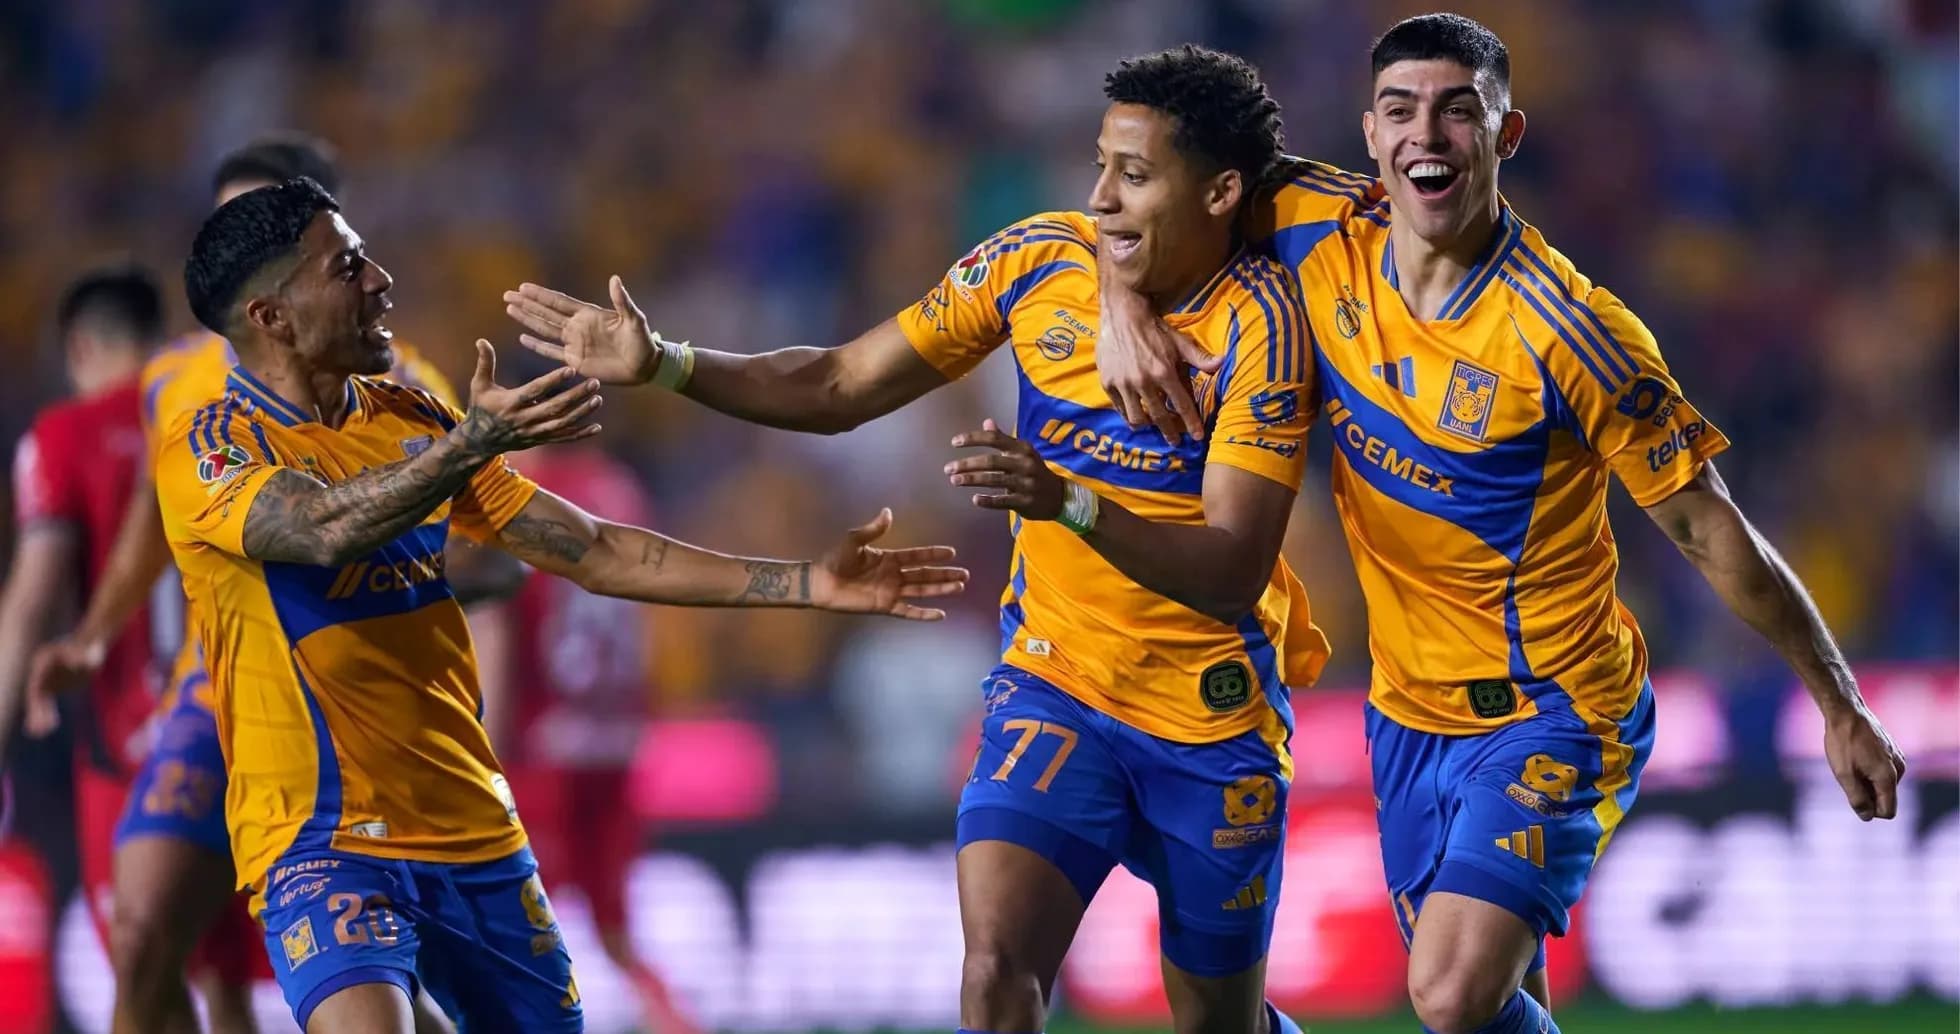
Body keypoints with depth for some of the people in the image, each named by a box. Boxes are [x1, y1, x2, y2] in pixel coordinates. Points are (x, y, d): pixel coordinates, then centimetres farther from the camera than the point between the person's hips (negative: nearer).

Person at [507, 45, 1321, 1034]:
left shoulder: (1257, 323, -19)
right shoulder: (1037, 258, -5)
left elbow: (1234, 570, -26)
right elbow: (839, 386, 3)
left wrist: (1071, 505, -41)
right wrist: (663, 363, -10)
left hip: (1216, 721, -3)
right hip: (1054, 686, 3)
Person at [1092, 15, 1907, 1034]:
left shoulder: (1568, 332, -20)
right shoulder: (1325, 235, -7)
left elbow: (1710, 530, -13)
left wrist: (1842, 708, -9)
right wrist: (1121, 303, -13)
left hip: (1551, 712, -6)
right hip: (1408, 710, 6)